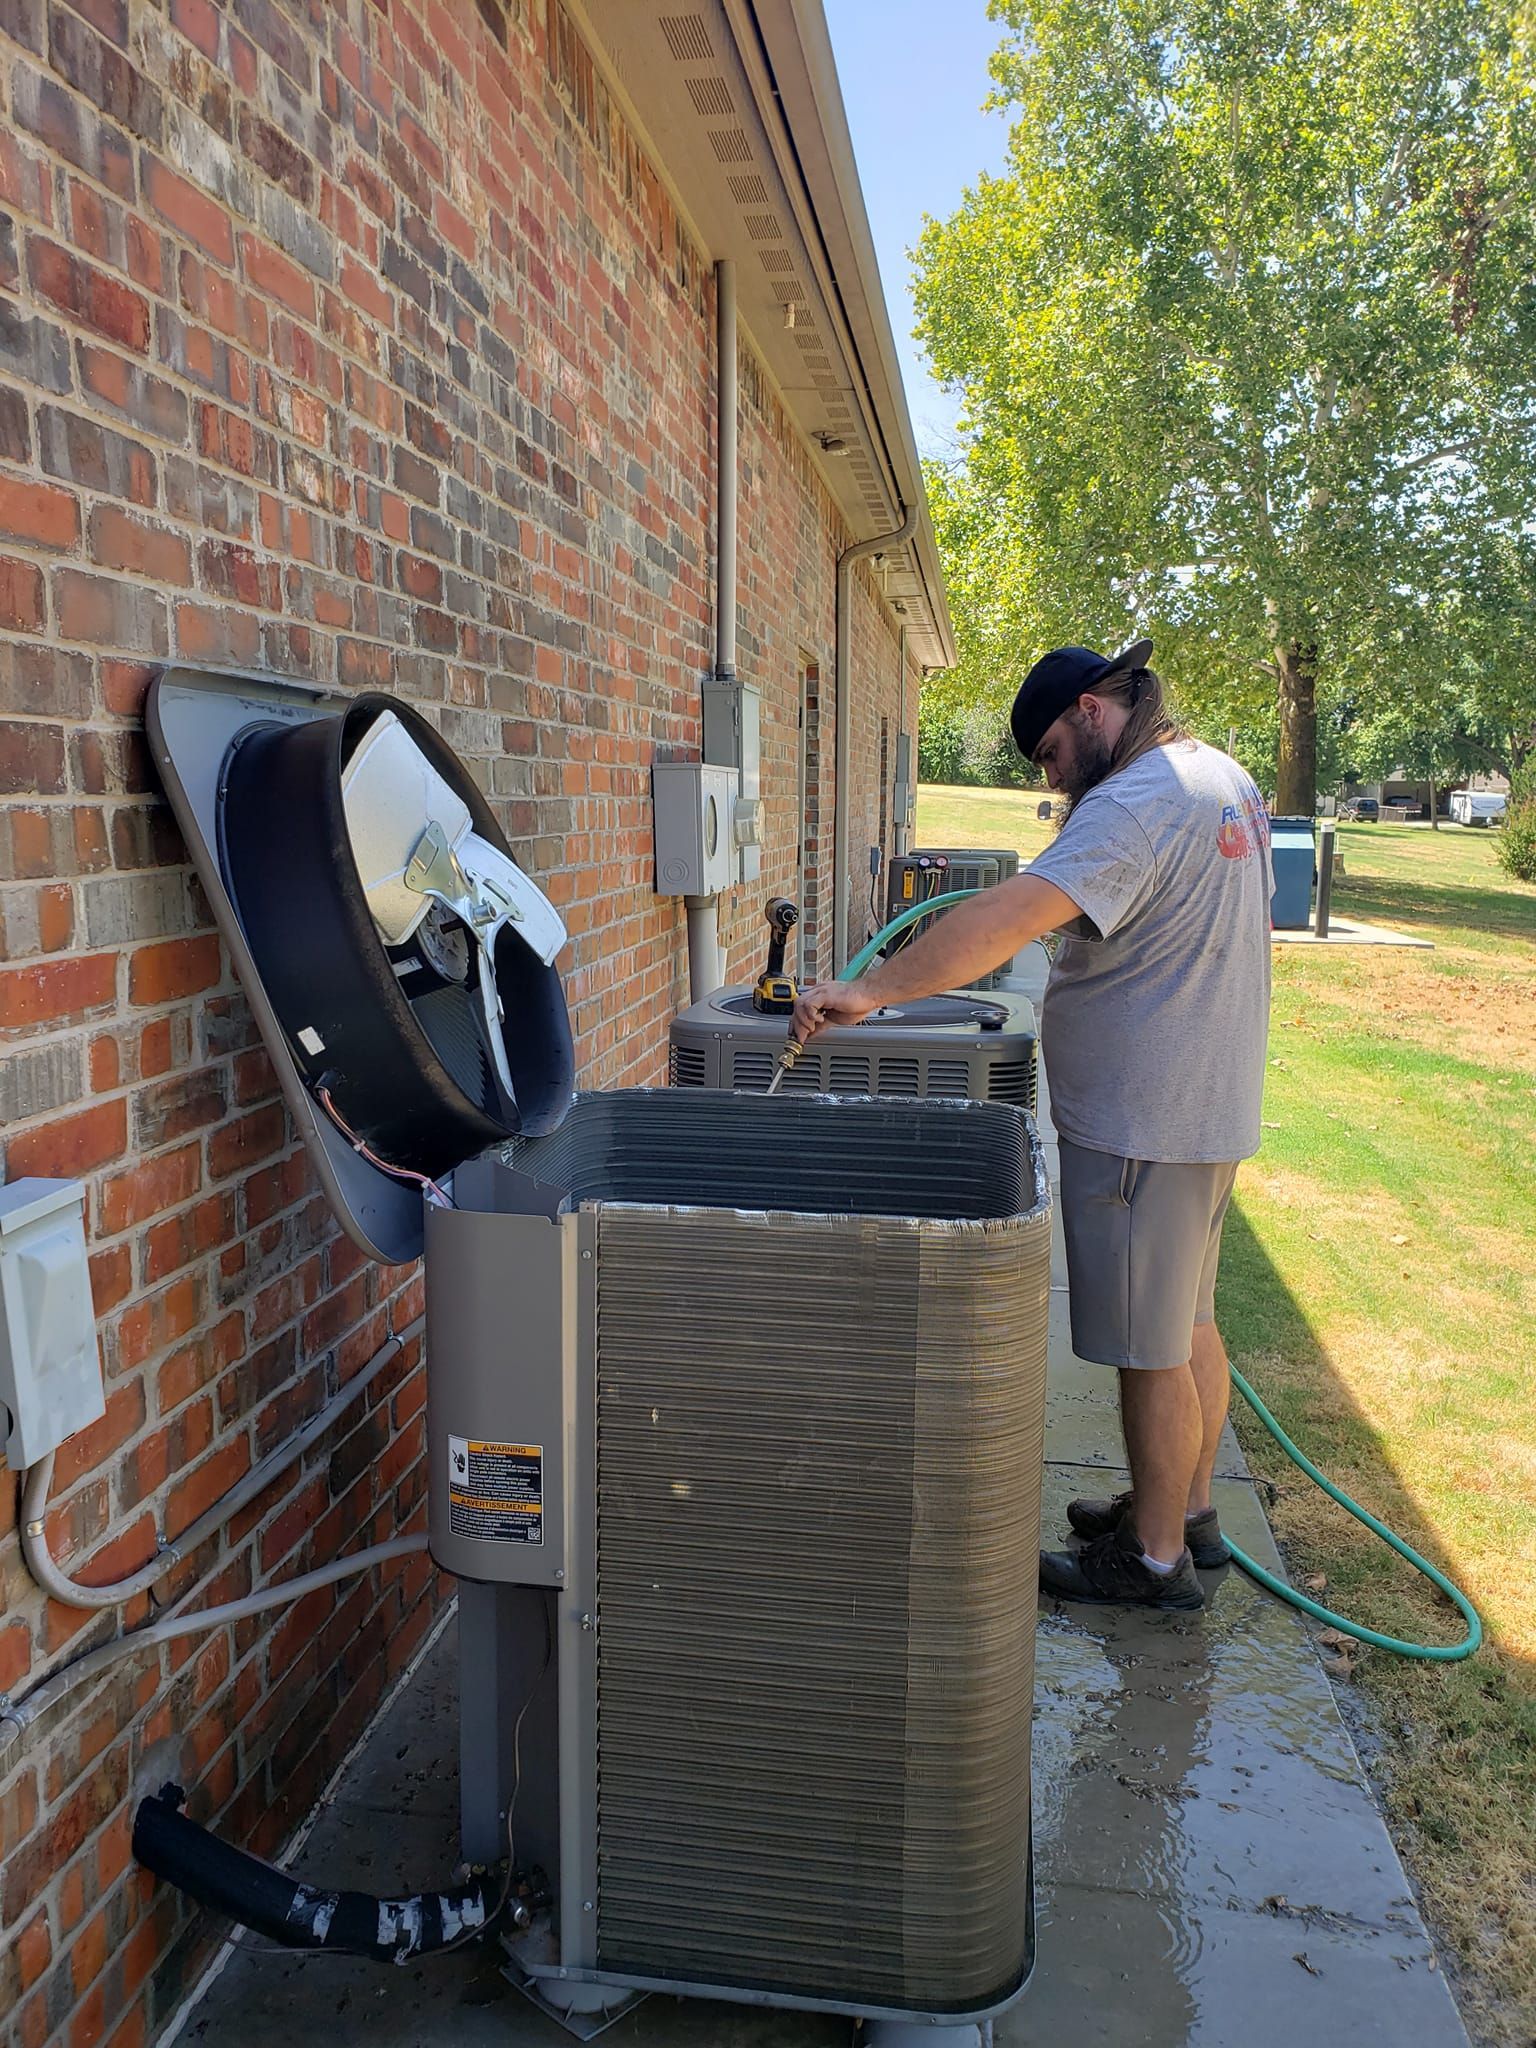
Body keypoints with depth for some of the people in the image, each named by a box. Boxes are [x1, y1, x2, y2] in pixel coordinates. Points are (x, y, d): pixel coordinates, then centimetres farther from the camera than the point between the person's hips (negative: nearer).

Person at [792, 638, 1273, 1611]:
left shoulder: (1137, 804, -21)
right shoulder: (1228, 778, 12)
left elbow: (1011, 918, -32)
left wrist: (871, 992, -33)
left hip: (1146, 1124, -10)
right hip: (1214, 1103, 10)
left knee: (1151, 1349, 3)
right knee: (1189, 1321, 21)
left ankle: (1156, 1557, 18)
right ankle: (1189, 1509, 36)